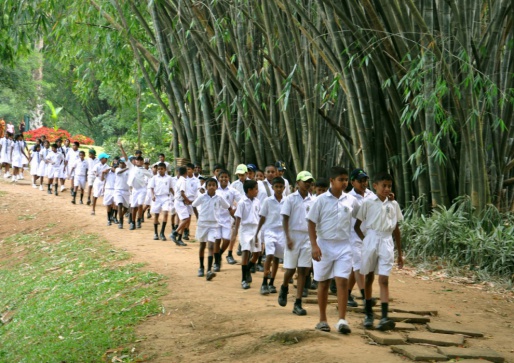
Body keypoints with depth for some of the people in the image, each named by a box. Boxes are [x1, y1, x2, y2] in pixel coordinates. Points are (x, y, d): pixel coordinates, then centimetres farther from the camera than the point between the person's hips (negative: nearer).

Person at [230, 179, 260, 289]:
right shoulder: (242, 203, -11)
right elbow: (238, 219, -11)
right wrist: (234, 234, -14)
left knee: (256, 253, 9)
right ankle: (244, 279, -4)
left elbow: (260, 216, 13)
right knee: (246, 252, -11)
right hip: (246, 230, -6)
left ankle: (247, 269, 35)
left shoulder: (257, 202, 5)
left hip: (256, 229, 6)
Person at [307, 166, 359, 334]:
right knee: (323, 283, 8)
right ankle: (323, 320, 20)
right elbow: (312, 223, -5)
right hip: (324, 245, -1)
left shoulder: (351, 201, 3)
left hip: (344, 246, 1)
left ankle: (342, 320, -9)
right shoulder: (321, 200, -5)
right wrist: (314, 245, -14)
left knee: (342, 282, -8)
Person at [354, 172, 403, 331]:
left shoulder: (393, 204, 8)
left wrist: (400, 253, 14)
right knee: (369, 277, 9)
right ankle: (368, 314, 20)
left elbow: (396, 229, 13)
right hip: (371, 240, -1)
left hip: (386, 242, 1)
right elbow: (357, 225, 3)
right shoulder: (368, 202, -1)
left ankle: (384, 318, -15)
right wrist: (364, 240, -9)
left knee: (384, 280, -7)